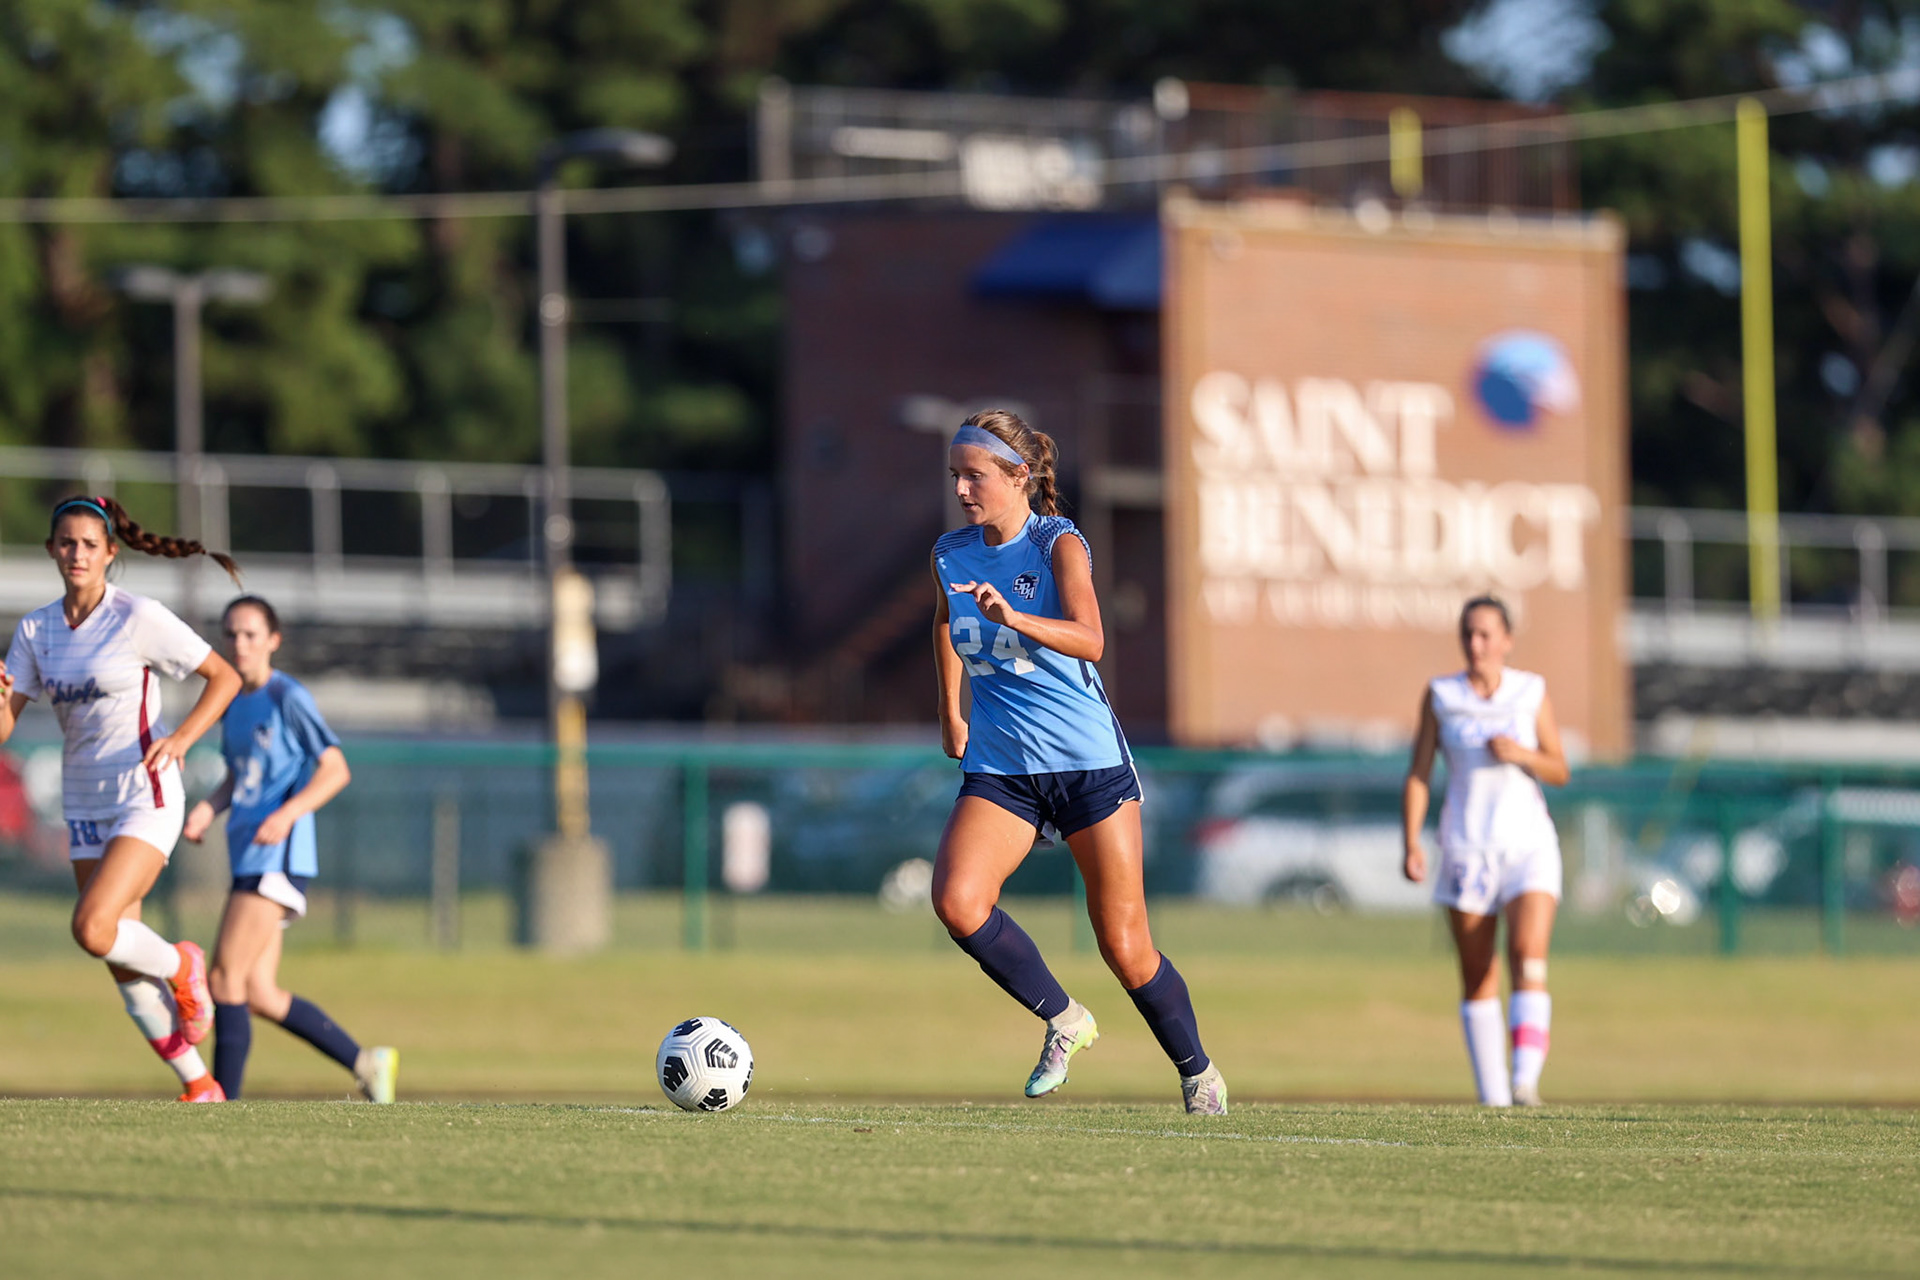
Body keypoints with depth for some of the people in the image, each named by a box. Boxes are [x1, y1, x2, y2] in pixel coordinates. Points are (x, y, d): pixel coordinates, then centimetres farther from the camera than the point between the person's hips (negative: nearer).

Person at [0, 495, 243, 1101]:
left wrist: (179, 739, -19)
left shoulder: (140, 618, -11)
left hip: (144, 797, -6)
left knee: (92, 928, -23)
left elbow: (225, 676, -5)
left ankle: (180, 966, 8)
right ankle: (199, 1085, 17)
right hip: (85, 806, 6)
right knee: (122, 964, 4)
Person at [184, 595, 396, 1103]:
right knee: (259, 997, 6)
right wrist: (209, 807, 8)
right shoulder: (234, 703, 17)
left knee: (226, 976, -15)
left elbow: (335, 770, -9)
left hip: (278, 857, -9)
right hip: (248, 860, 9)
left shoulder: (288, 698, -6)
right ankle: (366, 1064, 16)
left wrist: (288, 813, -23)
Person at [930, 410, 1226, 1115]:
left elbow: (1088, 639, -30)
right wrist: (951, 713, 28)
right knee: (956, 899, -23)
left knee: (1124, 948, -1)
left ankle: (1197, 1071, 22)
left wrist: (1012, 617, -46)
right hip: (997, 768, 4)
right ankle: (1063, 1019, -4)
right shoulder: (950, 555, 3)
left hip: (1088, 763, -4)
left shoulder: (1059, 545, -12)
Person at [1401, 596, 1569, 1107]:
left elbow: (1559, 771, 6)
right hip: (1467, 848, 1)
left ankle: (1526, 1079, -27)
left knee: (1529, 959, -20)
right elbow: (1418, 773, 3)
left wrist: (1520, 753, -13)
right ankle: (1493, 1098, 8)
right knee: (1478, 981, 2)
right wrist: (1412, 843, -7)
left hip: (1528, 843, -1)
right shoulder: (1440, 695, 3)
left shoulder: (1531, 692, 3)